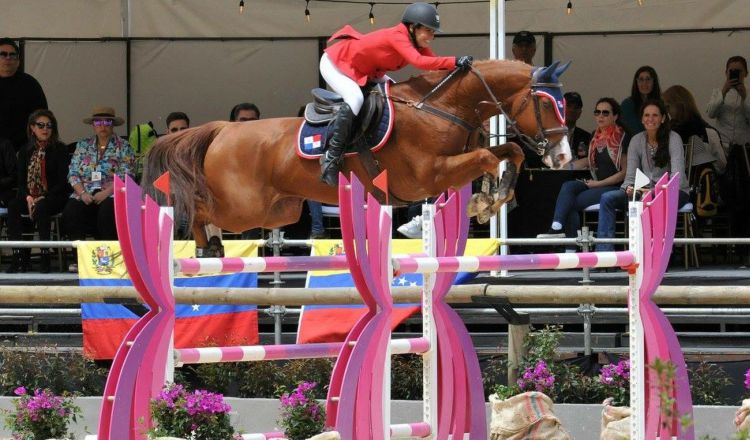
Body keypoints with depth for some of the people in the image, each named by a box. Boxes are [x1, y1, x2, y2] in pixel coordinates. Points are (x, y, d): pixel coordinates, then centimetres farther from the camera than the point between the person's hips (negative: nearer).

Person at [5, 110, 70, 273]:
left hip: (54, 197, -4)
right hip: (31, 197, 4)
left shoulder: (60, 150, 0)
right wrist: (28, 197, -13)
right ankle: (18, 257, -29)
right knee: (13, 206, -27)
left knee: (41, 208, -37)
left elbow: (63, 180, -7)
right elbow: (21, 180, 9)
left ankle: (45, 258, -32)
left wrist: (43, 198, -18)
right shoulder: (25, 152, 13)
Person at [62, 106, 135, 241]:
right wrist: (82, 193, -7)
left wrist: (106, 192, -16)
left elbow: (125, 177, -3)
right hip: (85, 194, 3)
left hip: (112, 195, -3)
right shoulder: (83, 145, 17)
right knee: (70, 212, -28)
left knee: (107, 211, -36)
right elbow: (73, 173, 11)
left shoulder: (123, 147, 7)